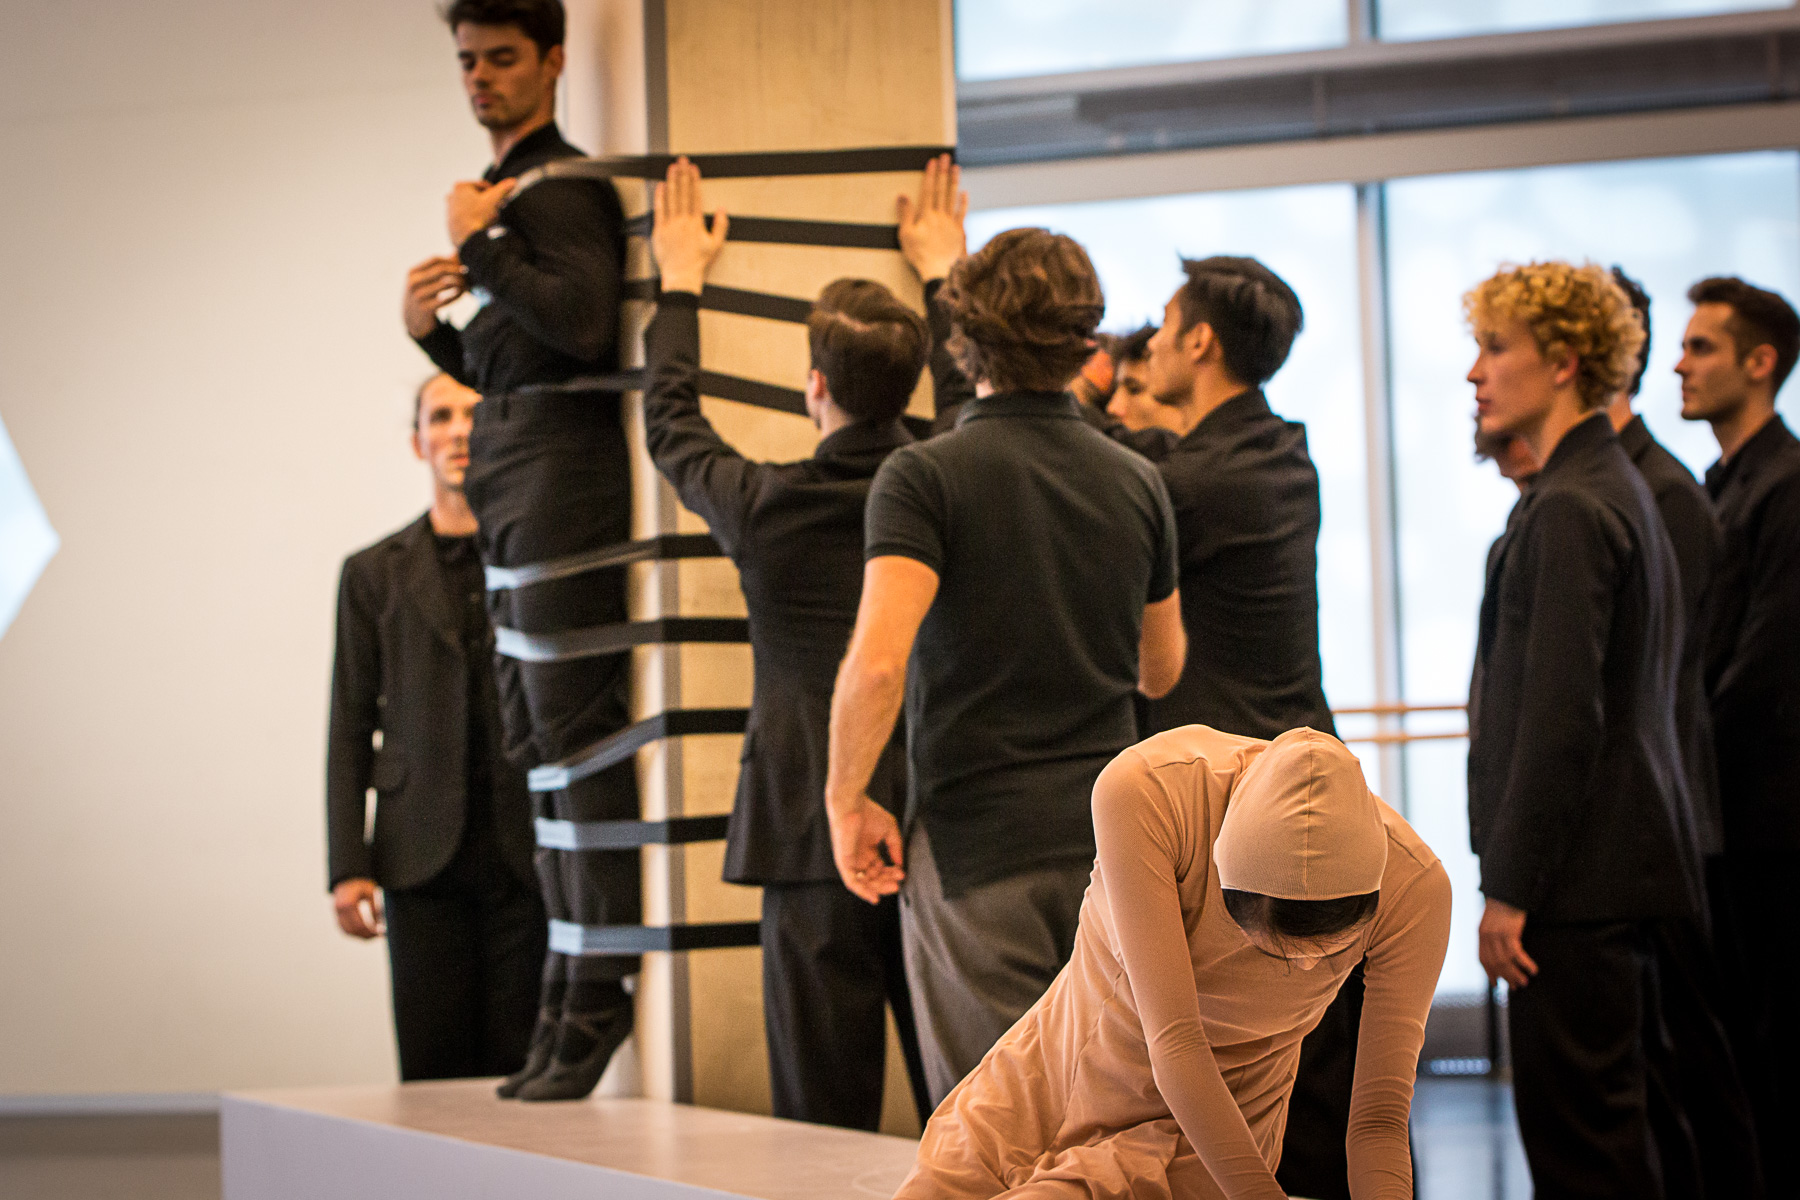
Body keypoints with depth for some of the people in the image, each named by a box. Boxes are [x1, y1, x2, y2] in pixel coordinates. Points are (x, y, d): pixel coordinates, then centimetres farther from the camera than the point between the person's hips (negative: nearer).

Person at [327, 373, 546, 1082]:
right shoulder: (375, 575, 12)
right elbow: (351, 729, 10)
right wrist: (347, 865, 0)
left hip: (528, 856, -1)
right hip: (425, 860, 1)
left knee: (521, 1066, -4)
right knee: (434, 1074, -2)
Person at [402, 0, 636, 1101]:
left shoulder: (564, 186, -7)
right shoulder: (510, 190, 21)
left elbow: (583, 324, -22)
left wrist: (476, 245, -13)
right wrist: (432, 327, 8)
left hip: (563, 468, -10)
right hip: (514, 482, 10)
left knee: (576, 728, -11)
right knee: (537, 741, 10)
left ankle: (598, 996, -10)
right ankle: (569, 1004, 14)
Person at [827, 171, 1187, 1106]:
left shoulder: (926, 478, -9)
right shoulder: (1136, 482, 7)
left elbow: (878, 658, -22)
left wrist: (846, 799, -7)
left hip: (977, 850, -4)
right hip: (1110, 844, 5)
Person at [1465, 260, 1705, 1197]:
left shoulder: (1569, 509, -15)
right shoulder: (1622, 491, 17)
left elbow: (1561, 716, -21)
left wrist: (1511, 889, -18)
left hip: (1580, 877, -11)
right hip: (1623, 871, 11)